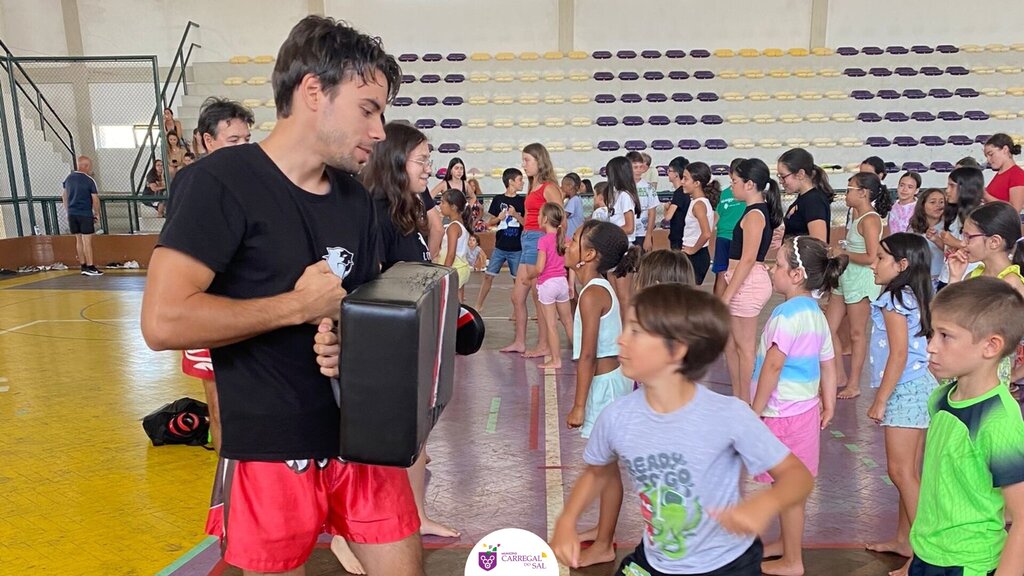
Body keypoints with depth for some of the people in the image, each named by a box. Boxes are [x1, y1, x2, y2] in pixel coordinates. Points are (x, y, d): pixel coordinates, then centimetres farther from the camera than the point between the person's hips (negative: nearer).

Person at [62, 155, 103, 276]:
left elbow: (64, 196, 16)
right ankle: (90, 267, -3)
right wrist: (97, 213, 3)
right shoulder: (89, 180, -10)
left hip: (72, 213, 6)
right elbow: (95, 199, -10)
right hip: (85, 214, -6)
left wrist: (68, 211, 23)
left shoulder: (68, 179, 9)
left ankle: (83, 266, 16)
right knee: (87, 240, -4)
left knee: (79, 240, 12)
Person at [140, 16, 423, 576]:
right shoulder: (221, 182, -14)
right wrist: (300, 305, -18)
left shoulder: (356, 199, 6)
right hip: (269, 452, -5)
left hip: (362, 438, 6)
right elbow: (164, 321, -24)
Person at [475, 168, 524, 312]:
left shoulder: (522, 201, 1)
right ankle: (478, 306, 12)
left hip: (517, 248, -1)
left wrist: (516, 215, -16)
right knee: (488, 275, 2)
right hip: (500, 247, 1)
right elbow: (490, 222, 9)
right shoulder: (498, 200, 3)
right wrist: (499, 218, -11)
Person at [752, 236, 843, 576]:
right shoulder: (816, 314, 8)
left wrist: (756, 411, -17)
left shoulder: (788, 313, -21)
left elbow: (773, 364, -23)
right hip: (805, 407, 9)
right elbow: (828, 363, 12)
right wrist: (829, 405, 19)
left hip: (784, 412, -9)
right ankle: (787, 542, 37)